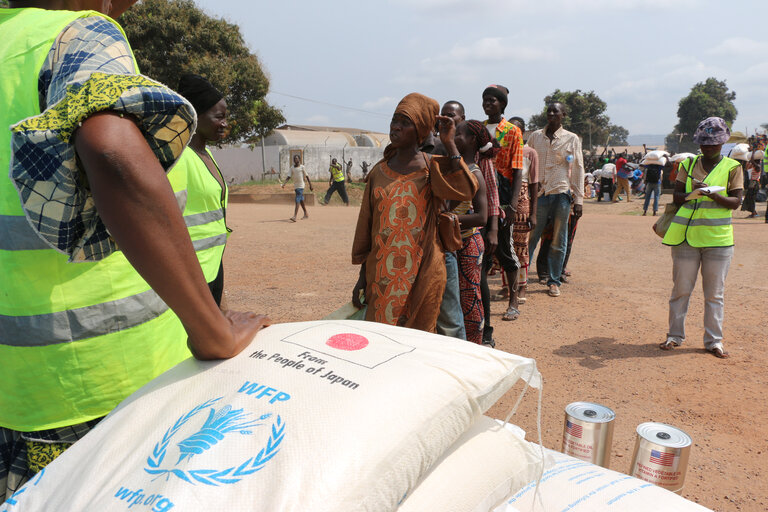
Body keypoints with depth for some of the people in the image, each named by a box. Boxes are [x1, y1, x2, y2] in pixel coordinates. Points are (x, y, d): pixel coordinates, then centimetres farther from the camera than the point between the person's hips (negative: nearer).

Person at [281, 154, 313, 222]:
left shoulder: (302, 167, -4)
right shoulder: (292, 168, 10)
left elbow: (307, 176, -2)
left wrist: (310, 185, -3)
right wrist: (284, 184, -9)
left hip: (301, 186, -6)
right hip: (295, 186, 6)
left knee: (297, 201, -15)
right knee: (301, 201, 15)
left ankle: (294, 217, -21)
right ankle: (306, 214, 27)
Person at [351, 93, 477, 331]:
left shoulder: (431, 168, -1)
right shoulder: (379, 172, 9)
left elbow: (465, 190, -22)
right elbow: (366, 226, 11)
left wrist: (449, 144, -16)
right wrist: (362, 276, 11)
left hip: (421, 275, -3)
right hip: (382, 274, 3)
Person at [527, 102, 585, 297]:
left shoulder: (572, 139, 6)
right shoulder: (535, 136, 11)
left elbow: (578, 170, 6)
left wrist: (578, 200, 0)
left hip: (562, 194, -1)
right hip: (538, 193, 1)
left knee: (558, 242, 5)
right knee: (529, 238, -2)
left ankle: (554, 281, 16)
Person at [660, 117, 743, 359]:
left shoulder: (732, 167, 5)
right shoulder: (688, 164, 10)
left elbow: (736, 202, -3)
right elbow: (676, 196, 5)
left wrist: (714, 195, -21)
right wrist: (693, 192, -16)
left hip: (718, 238, -1)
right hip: (686, 235, 1)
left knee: (715, 293, 4)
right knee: (681, 289, 5)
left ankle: (714, 340, 15)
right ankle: (675, 336, 17)